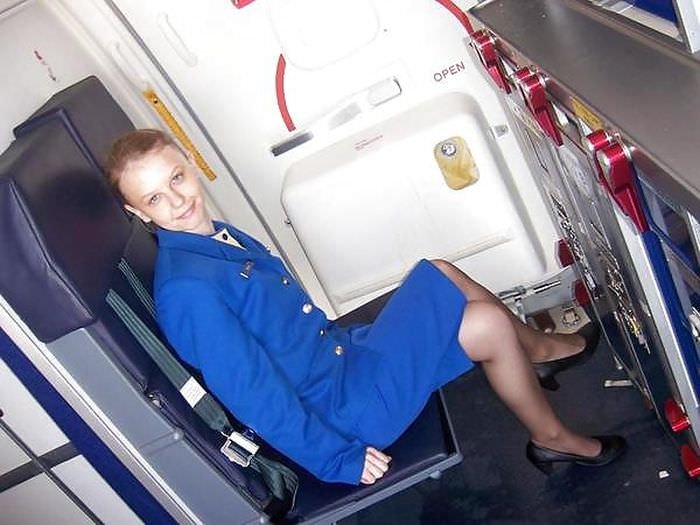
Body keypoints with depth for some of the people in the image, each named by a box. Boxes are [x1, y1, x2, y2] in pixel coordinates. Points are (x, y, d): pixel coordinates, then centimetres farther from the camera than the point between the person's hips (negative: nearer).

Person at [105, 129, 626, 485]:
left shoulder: (215, 234, 5)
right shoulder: (187, 289, -26)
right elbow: (252, 393, -26)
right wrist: (339, 459, -21)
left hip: (341, 354, 9)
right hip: (341, 403, -9)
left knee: (440, 275, 13)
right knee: (488, 325, -11)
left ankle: (539, 351, 31)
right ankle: (553, 438, 13)